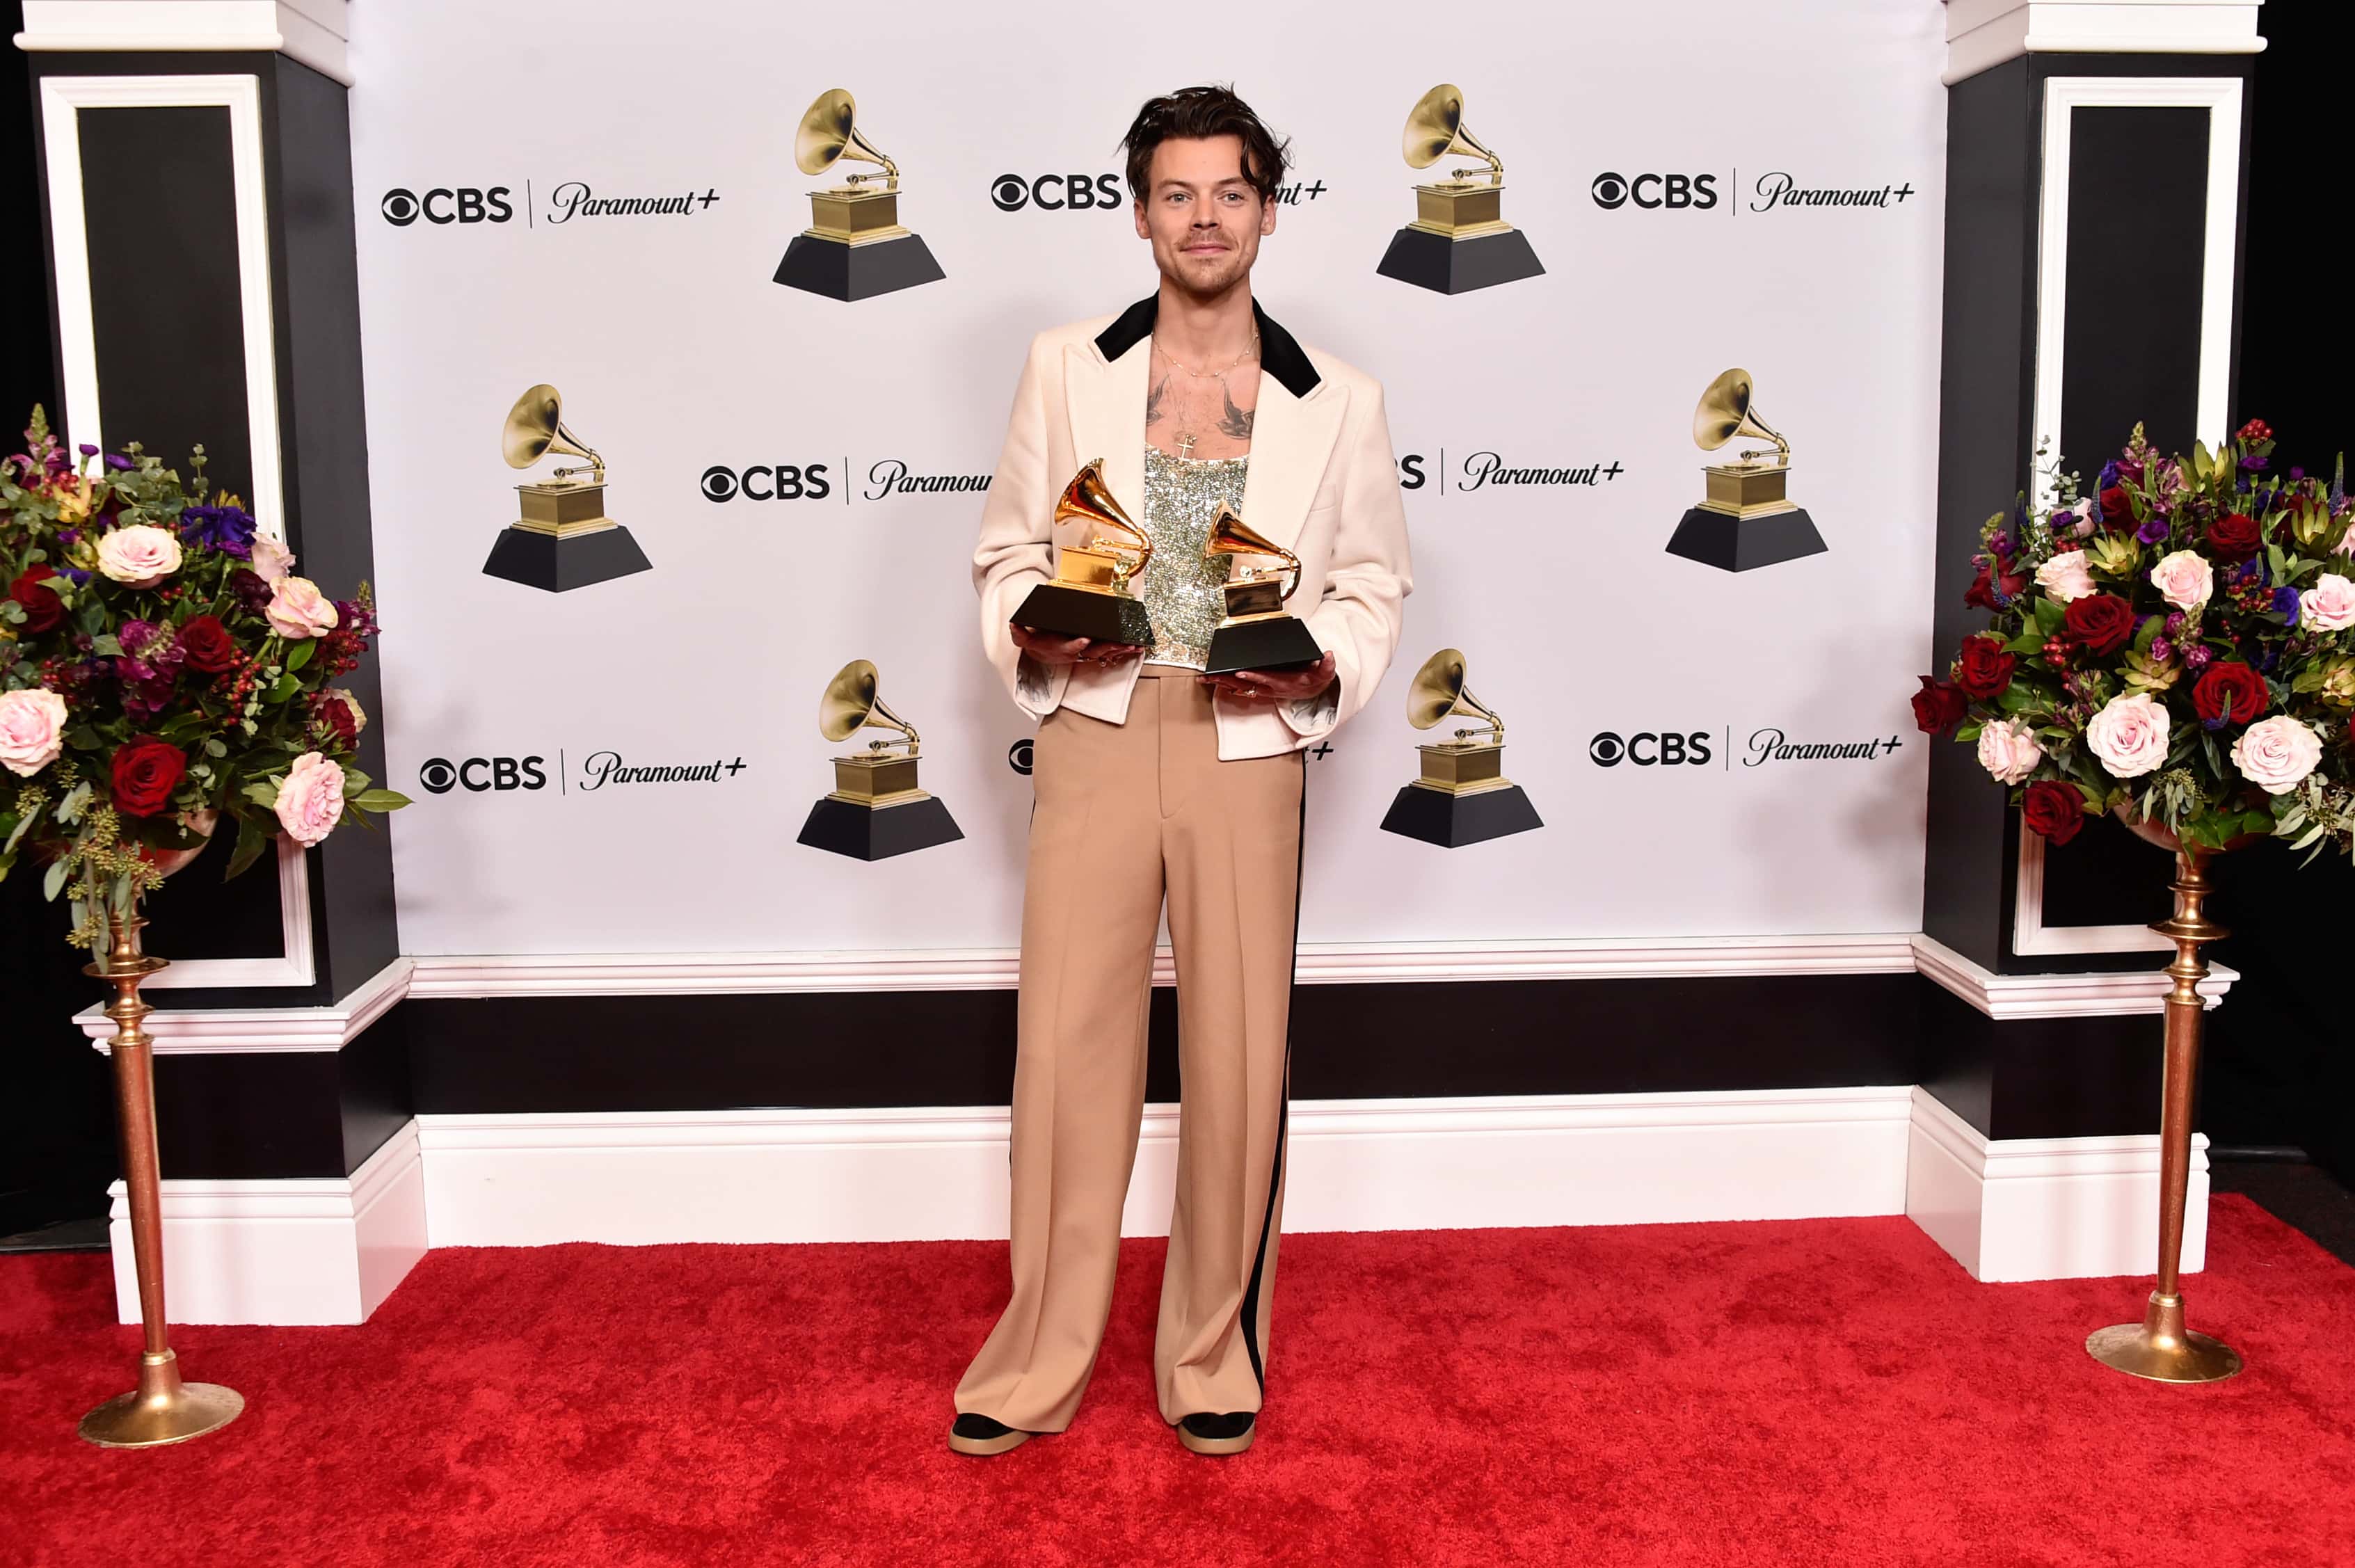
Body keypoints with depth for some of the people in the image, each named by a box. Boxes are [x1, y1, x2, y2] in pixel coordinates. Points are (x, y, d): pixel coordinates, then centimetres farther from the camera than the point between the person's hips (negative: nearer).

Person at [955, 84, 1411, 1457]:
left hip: (1250, 747, 0)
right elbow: (1009, 545, 12)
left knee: (1240, 1051, 5)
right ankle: (1041, 1358, 18)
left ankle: (1216, 1352, 24)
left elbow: (1374, 580, 11)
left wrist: (1325, 669, -8)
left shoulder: (1338, 402, 7)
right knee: (1069, 1039, 3)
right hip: (1096, 736, 0)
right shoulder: (1066, 372, 8)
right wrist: (1034, 632, -9)